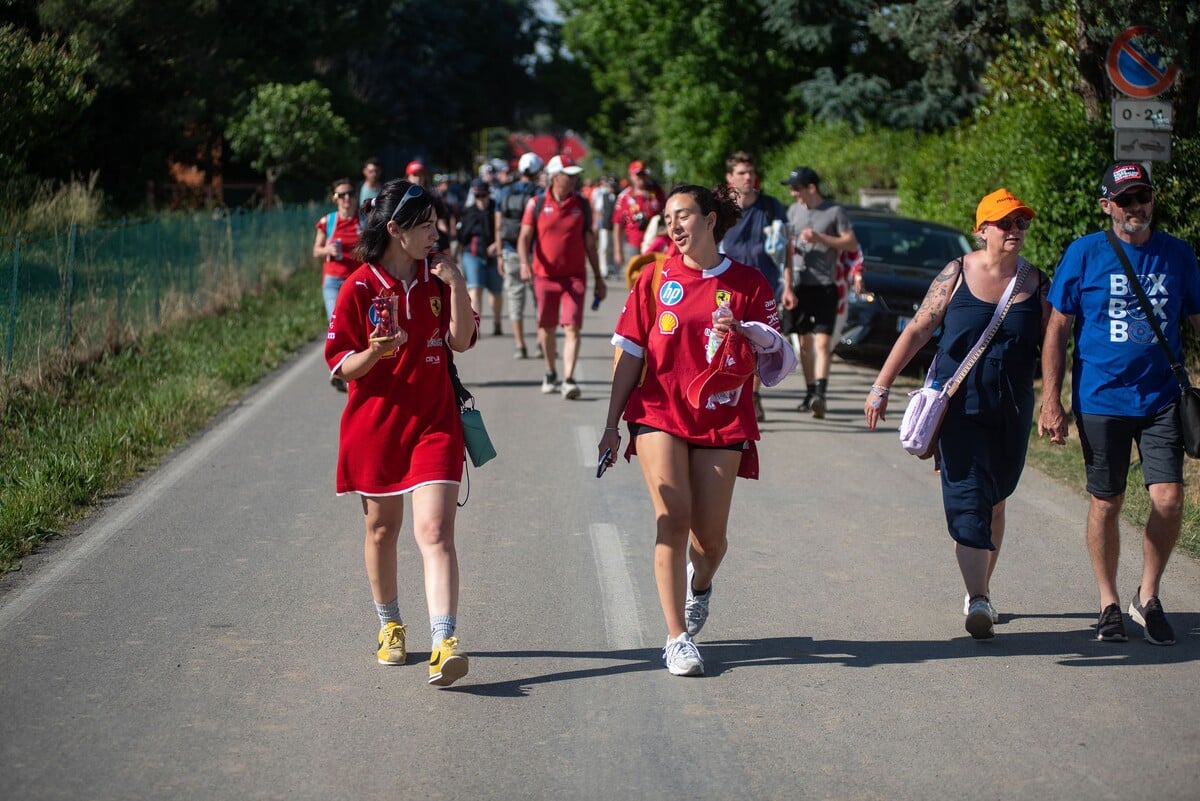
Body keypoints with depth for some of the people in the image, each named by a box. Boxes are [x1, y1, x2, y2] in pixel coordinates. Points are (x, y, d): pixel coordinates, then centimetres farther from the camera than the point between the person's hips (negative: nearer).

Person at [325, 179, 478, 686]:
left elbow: (462, 341, 1)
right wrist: (375, 352, -26)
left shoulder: (438, 275, 3)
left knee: (435, 531, -12)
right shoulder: (360, 287, -7)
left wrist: (457, 285, -10)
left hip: (434, 421, 1)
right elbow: (339, 365, -5)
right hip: (375, 422, -1)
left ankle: (443, 645, -20)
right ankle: (390, 626, 35)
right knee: (382, 527, 14)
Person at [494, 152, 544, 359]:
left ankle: (519, 345, 3)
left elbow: (498, 227, 7)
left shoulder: (504, 193, 6)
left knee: (515, 297, 7)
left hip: (510, 252, 3)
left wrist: (500, 254, 13)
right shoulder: (539, 195, -7)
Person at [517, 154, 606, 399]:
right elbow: (525, 237, -3)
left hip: (575, 276, 0)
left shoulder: (582, 205, 4)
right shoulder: (536, 204, 0)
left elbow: (590, 242, 10)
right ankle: (550, 374, 31)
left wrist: (598, 278, 10)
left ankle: (569, 379, -17)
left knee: (572, 328, -12)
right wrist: (524, 263, -23)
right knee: (547, 328, 11)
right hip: (545, 275, 0)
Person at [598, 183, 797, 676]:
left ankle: (700, 585, 39)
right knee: (673, 519, -13)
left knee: (710, 534, 2)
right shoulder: (656, 278, 5)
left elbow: (778, 358, 2)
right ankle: (677, 638, -6)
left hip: (722, 419, 0)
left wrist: (742, 332, -19)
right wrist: (612, 424, 4)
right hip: (659, 412, 0)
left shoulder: (747, 283, 3)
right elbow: (630, 354, 7)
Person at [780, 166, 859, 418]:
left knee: (823, 342, -13)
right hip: (799, 284, 4)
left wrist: (820, 238, -14)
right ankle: (810, 392, 19)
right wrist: (787, 287, 6)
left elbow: (852, 244, -4)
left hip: (825, 286, -4)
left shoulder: (834, 211, -2)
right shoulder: (793, 211, 10)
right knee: (805, 343, 9)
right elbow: (787, 250, 12)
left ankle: (820, 394, -22)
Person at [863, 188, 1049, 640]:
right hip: (959, 406, -3)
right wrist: (882, 386, -5)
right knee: (967, 498, -12)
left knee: (994, 502, 13)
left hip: (1011, 411, 3)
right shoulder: (957, 275, -3)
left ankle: (980, 591, 27)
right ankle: (977, 601, -17)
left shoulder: (1035, 283, 4)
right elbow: (917, 330, -2)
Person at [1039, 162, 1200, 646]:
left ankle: (1147, 598, 12)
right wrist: (1050, 401, -5)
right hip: (1100, 400, -1)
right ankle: (1109, 605, 23)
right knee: (1106, 503, 7)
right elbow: (1057, 330, 1)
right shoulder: (1084, 254, -2)